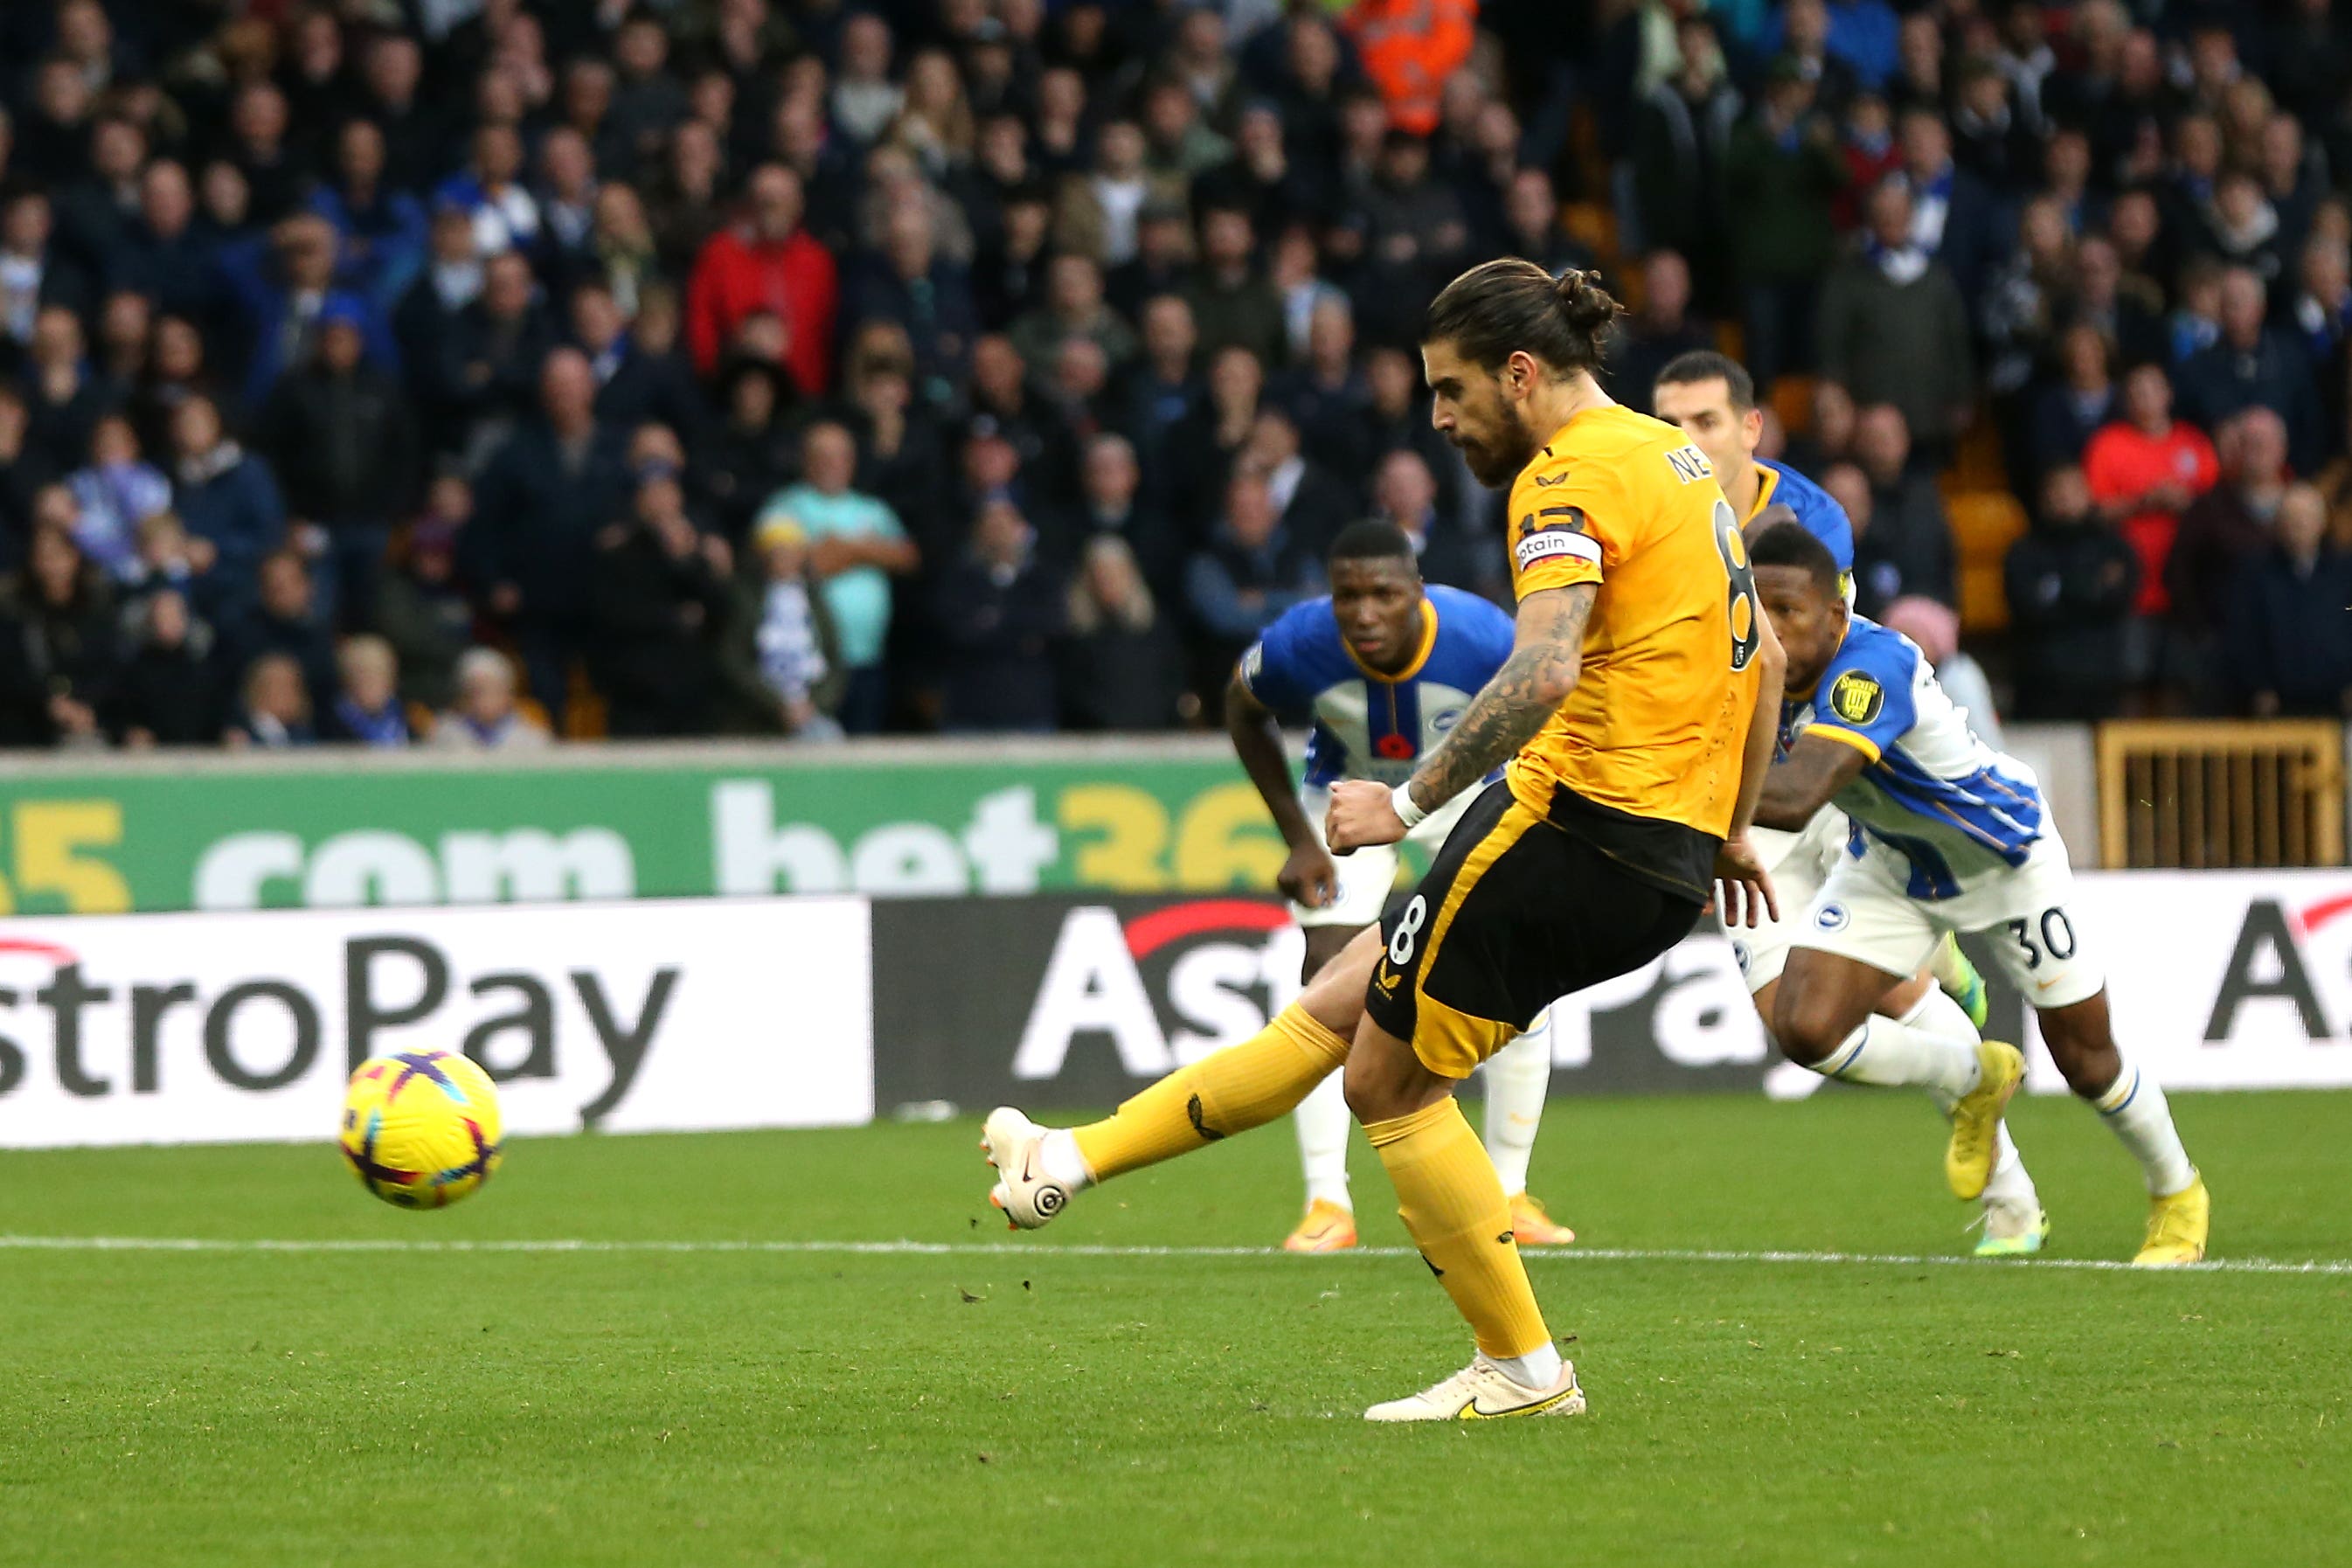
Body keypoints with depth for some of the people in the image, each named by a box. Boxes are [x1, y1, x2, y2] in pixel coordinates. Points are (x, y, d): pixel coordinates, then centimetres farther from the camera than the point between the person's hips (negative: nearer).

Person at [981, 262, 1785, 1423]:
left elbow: (1545, 670, -29)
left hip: (1583, 823, -10)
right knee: (1338, 1006, 12)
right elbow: (1762, 655, 24)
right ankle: (1076, 1161, 15)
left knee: (1388, 1079, 1)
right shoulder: (1672, 457, 17)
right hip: (1670, 853, 10)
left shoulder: (1573, 477, -13)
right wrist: (1728, 829, 30)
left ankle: (1522, 1369, 6)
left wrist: (1412, 801, -26)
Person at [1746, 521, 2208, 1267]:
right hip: (1889, 863, 6)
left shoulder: (1872, 667, -43)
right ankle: (1974, 1079, 17)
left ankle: (2177, 1193, 41)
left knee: (2086, 1062, 8)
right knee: (1805, 1028, -14)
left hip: (2003, 854, -6)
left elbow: (1797, 796, -58)